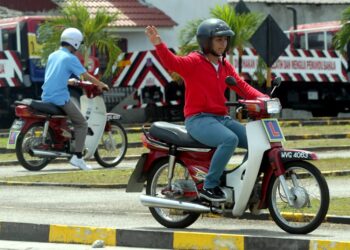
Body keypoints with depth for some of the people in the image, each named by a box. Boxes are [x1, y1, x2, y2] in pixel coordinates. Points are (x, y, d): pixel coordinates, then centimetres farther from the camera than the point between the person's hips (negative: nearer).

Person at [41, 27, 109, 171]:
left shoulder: (52, 55, 15)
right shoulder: (70, 58, -7)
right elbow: (86, 76, -7)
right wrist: (101, 84, 8)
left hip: (46, 97, 8)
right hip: (60, 98, -7)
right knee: (82, 124, 2)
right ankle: (77, 157, -8)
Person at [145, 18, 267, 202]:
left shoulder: (225, 66, 18)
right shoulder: (194, 62, -5)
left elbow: (242, 87, 14)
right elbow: (172, 63, -23)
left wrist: (262, 98, -5)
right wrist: (158, 45, -42)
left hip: (222, 118, 8)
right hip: (198, 119, -8)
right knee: (230, 139, -33)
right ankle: (209, 186, -26)